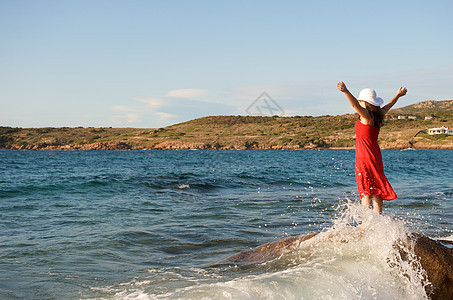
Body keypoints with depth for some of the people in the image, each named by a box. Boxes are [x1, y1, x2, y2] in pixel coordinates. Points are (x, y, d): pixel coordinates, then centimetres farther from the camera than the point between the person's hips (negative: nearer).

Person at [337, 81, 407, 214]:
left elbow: (355, 104, -32)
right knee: (376, 192, 11)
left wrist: (346, 91, -48)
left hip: (364, 157, -7)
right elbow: (389, 105, 29)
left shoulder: (366, 115, -12)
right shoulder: (379, 114, 9)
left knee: (365, 192, -7)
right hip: (376, 157, 7)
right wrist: (398, 95, 48)